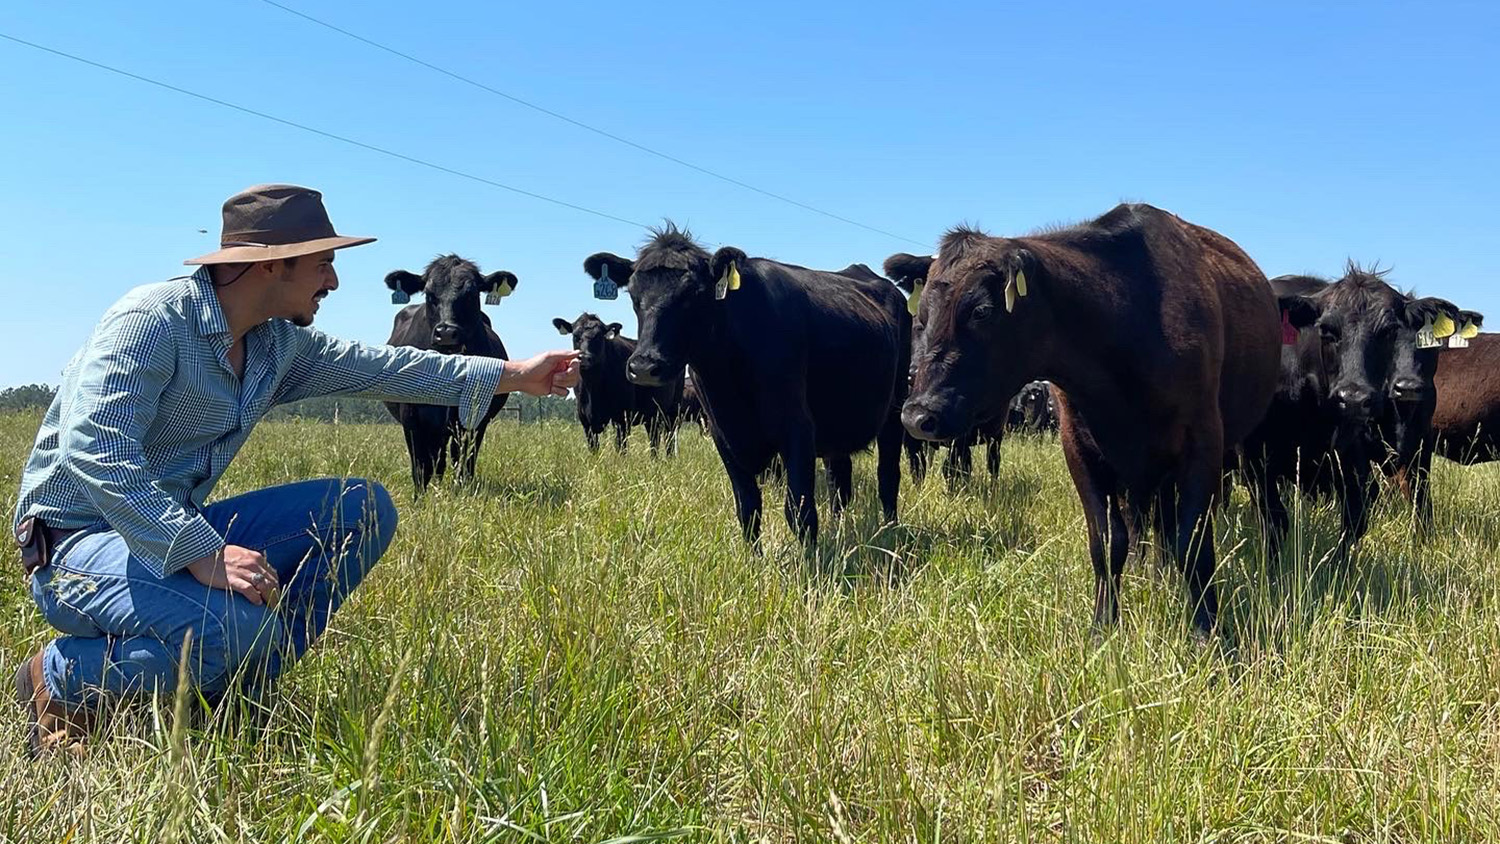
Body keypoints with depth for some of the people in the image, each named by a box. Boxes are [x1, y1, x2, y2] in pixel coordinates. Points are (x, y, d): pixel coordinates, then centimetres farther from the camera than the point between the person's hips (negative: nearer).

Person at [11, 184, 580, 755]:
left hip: (184, 530, 9)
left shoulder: (281, 343, 4)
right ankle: (60, 679, -7)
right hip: (77, 542, -9)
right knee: (241, 629, -36)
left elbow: (378, 366, 15)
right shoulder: (151, 322, -21)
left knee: (363, 509, -1)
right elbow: (93, 455, -31)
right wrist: (204, 556, -39)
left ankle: (237, 692, 0)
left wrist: (515, 375, 17)